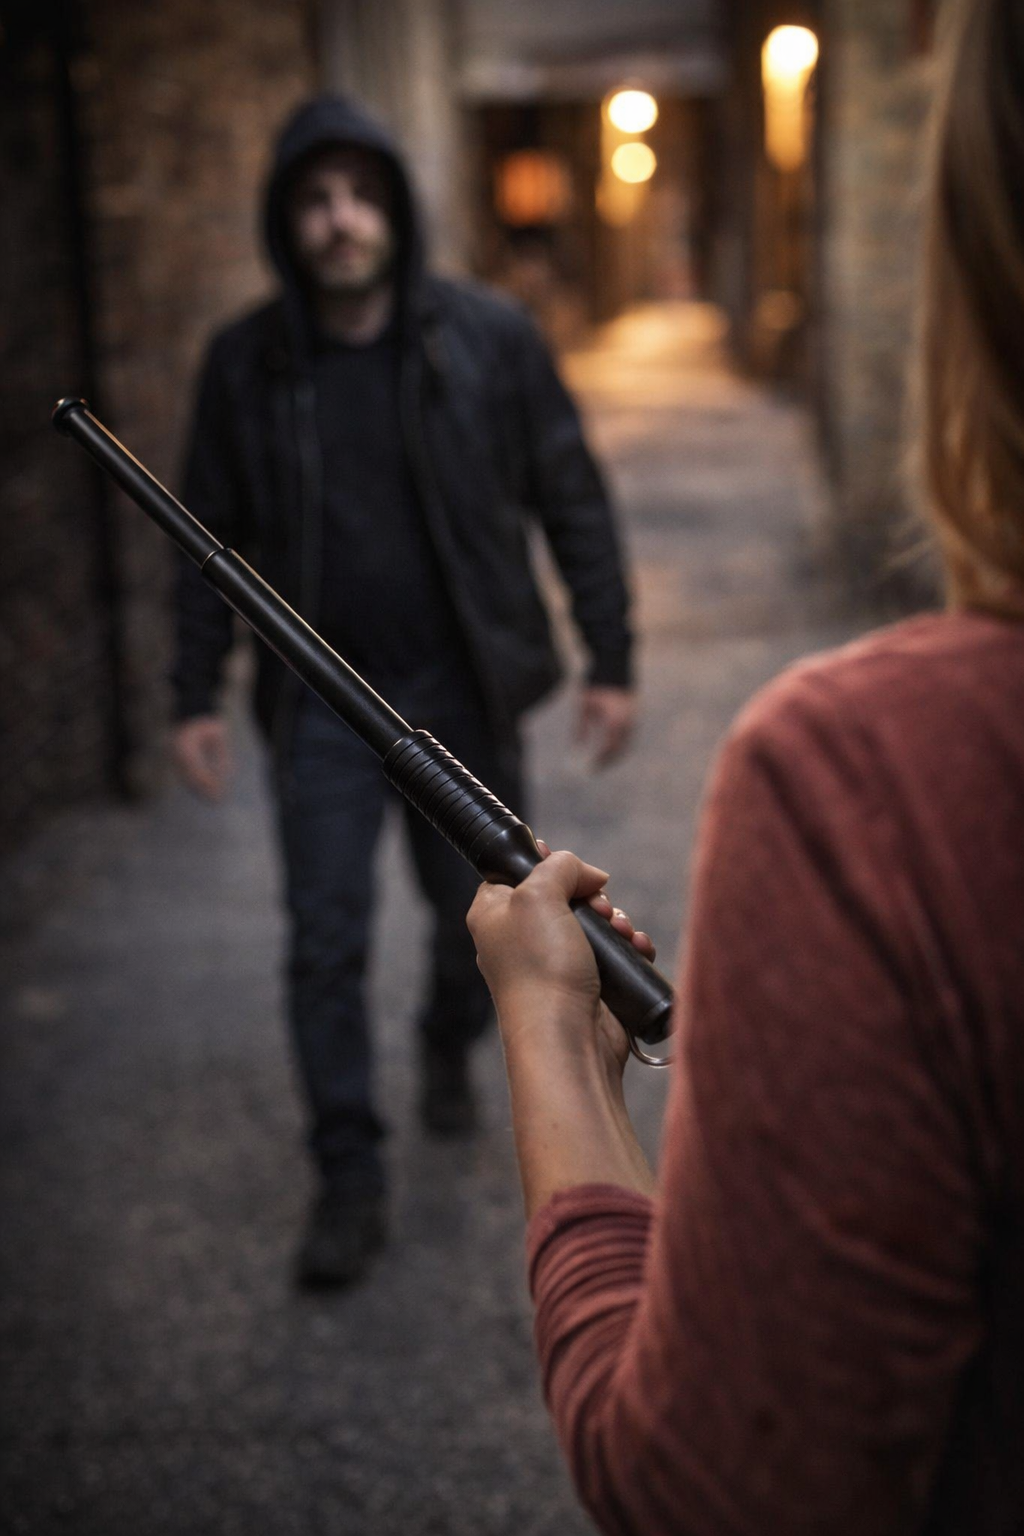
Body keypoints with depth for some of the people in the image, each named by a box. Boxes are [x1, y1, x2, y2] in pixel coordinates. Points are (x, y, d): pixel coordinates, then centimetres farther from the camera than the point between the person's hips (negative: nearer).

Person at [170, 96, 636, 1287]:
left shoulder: (489, 338, -7)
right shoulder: (245, 364, -3)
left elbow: (572, 503, -2)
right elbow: (212, 538, 5)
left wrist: (611, 662, -4)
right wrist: (195, 696, 2)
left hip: (462, 693, 0)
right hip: (321, 705, 0)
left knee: (477, 909, 15)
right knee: (325, 945, 1)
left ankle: (449, 1054, 47)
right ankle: (349, 1182, 14)